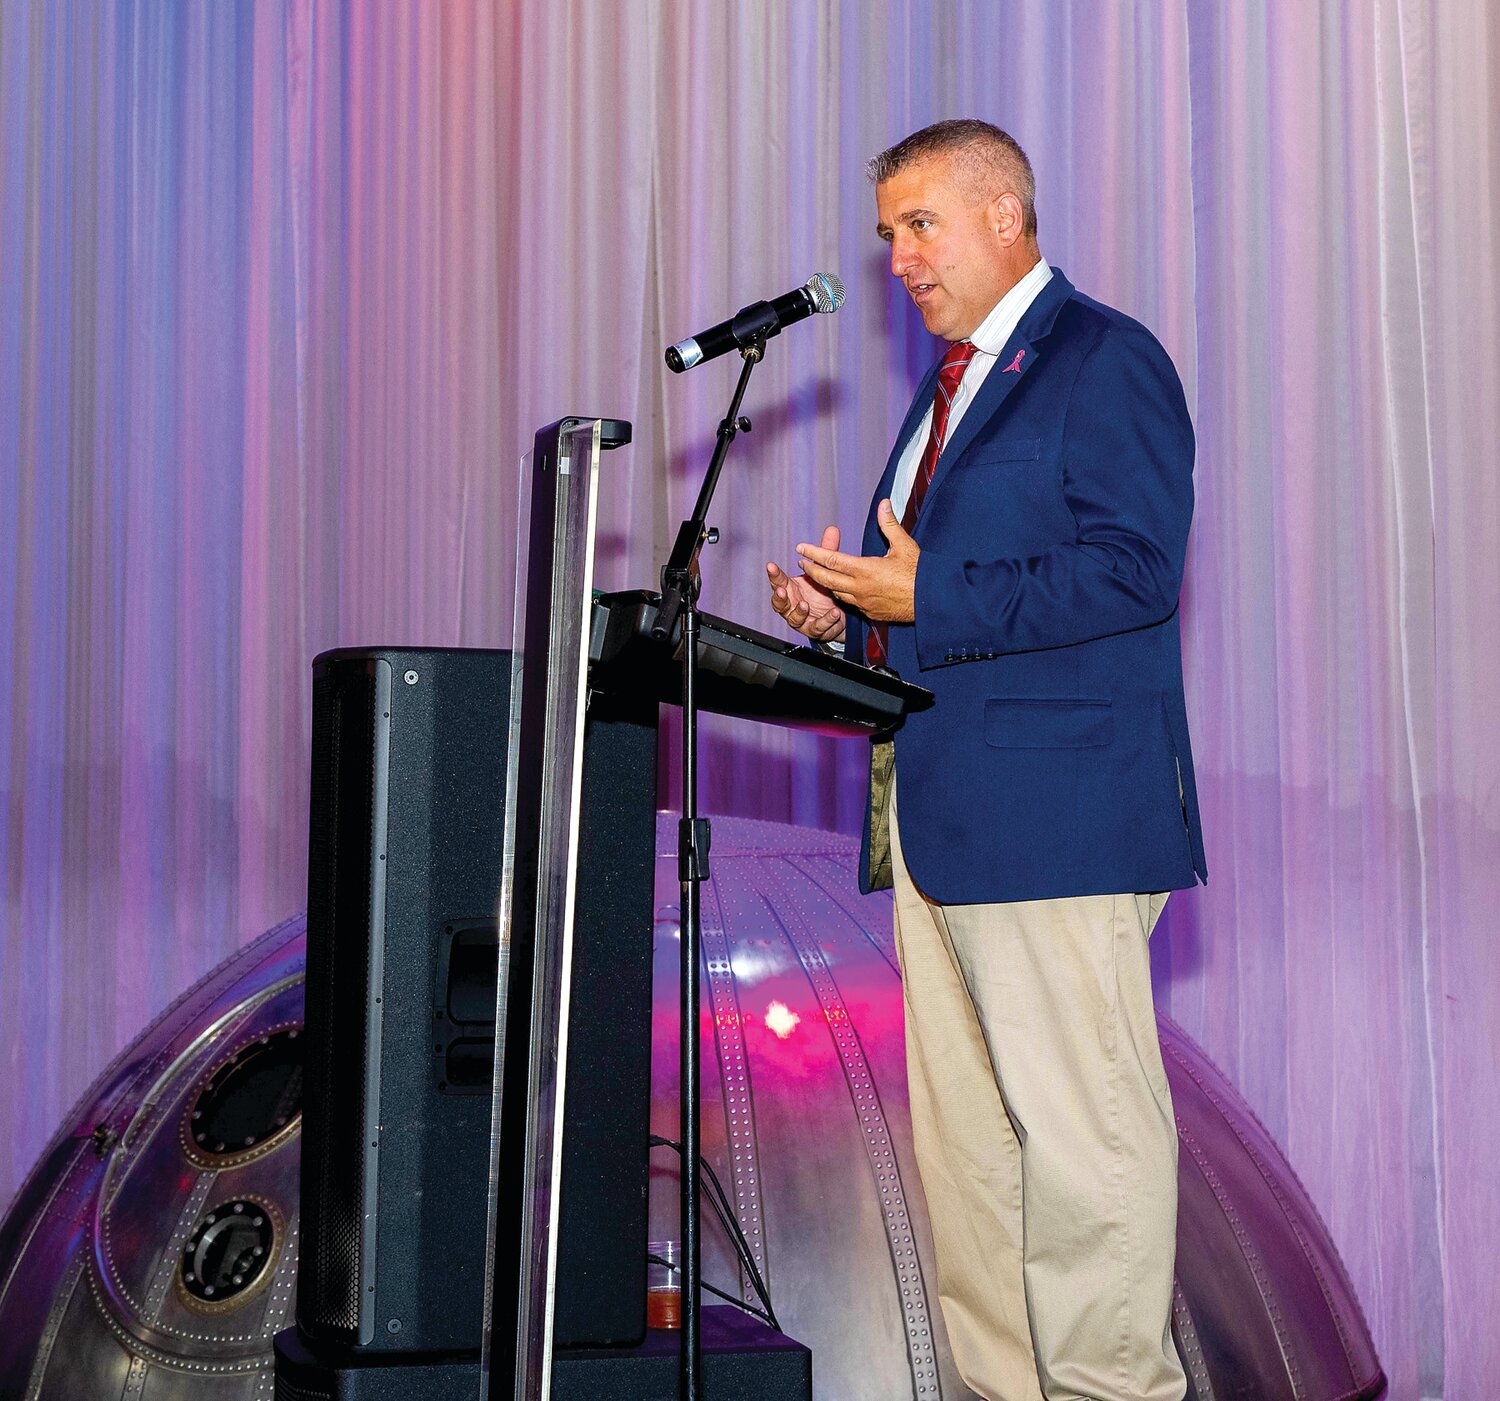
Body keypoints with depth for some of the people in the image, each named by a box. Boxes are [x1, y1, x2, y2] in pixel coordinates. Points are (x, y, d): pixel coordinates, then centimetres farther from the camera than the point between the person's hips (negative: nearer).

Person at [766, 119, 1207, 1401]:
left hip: (1057, 809, -10)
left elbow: (1131, 571, -18)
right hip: (941, 814, 10)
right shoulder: (954, 385, 22)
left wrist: (927, 599, -19)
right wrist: (852, 612, 8)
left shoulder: (1107, 360, -7)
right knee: (960, 1134, 11)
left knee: (1081, 1127, -6)